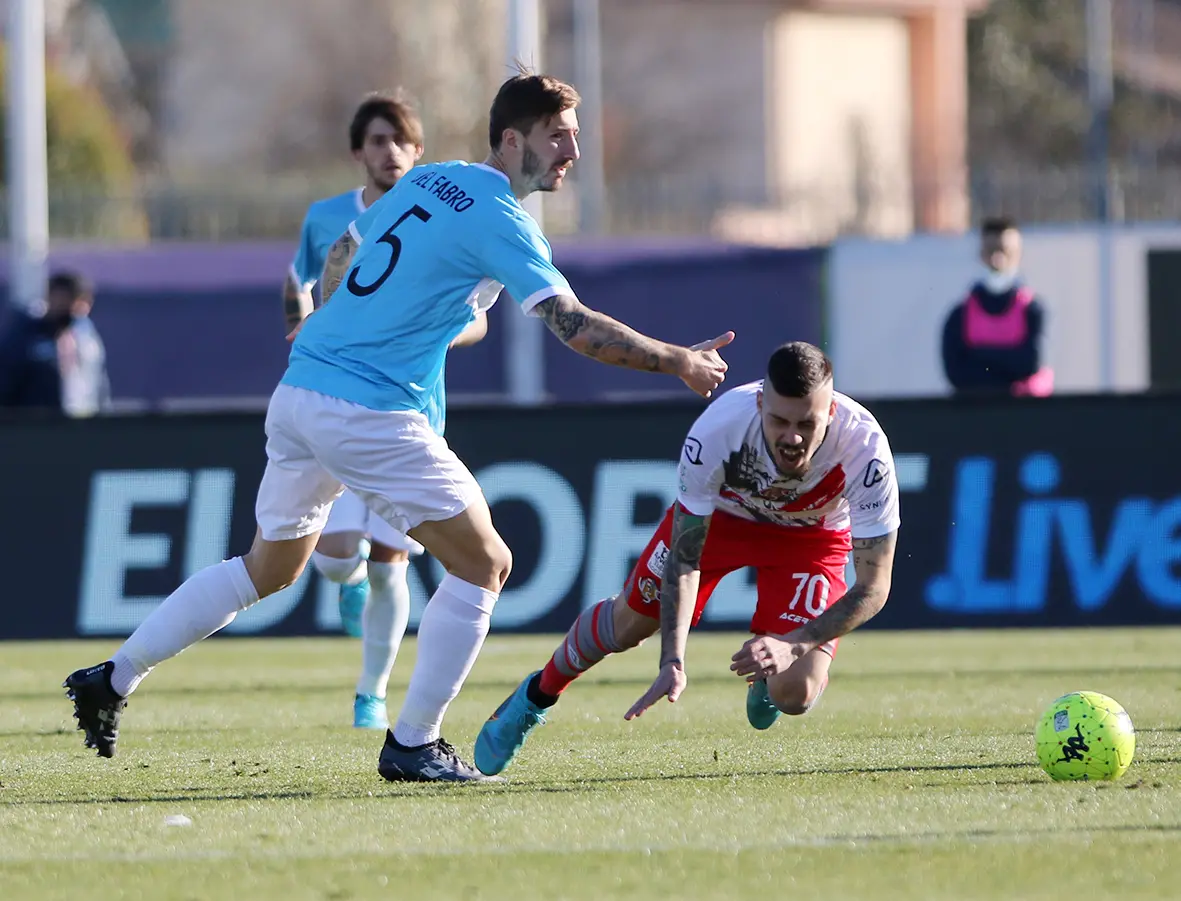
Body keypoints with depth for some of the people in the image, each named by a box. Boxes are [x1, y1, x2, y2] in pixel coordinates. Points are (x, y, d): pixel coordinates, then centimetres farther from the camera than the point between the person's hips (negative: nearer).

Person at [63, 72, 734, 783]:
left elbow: (341, 254, 26)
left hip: (297, 395, 9)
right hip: (372, 415, -9)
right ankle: (413, 745, 1)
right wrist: (678, 362, -10)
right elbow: (574, 325, -18)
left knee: (269, 569, 22)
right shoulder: (500, 220, -12)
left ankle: (114, 680, 24)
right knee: (484, 565, 1)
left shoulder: (429, 180, 13)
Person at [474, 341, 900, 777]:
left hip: (811, 535, 0)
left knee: (793, 695, -16)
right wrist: (672, 663, -38)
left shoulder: (864, 446, -40)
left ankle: (769, 676, 23)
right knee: (626, 624, 8)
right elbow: (683, 561, -27)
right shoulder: (714, 433, -40)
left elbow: (874, 586, -33)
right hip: (720, 510, 0)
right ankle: (537, 696, 40)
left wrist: (793, 645, -46)